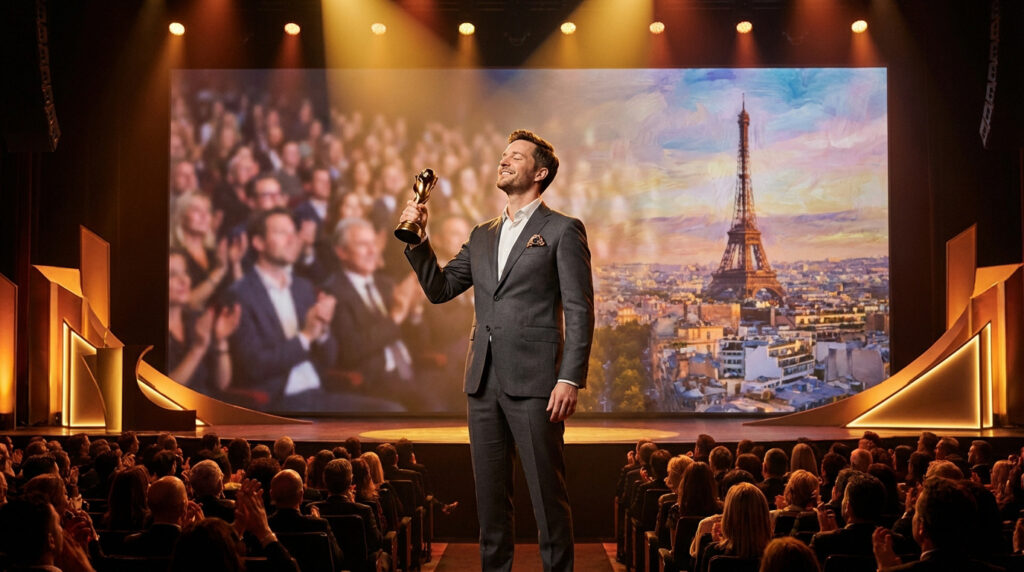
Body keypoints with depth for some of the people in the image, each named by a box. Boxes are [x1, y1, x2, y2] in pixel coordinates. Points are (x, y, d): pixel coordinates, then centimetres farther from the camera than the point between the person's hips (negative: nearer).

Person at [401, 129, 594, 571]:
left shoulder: (563, 231, 1)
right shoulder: (482, 236, 19)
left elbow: (579, 311, -6)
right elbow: (439, 289, 17)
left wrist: (570, 379, -15)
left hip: (534, 381, -6)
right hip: (484, 381, 6)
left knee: (547, 495, -2)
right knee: (490, 496, 10)